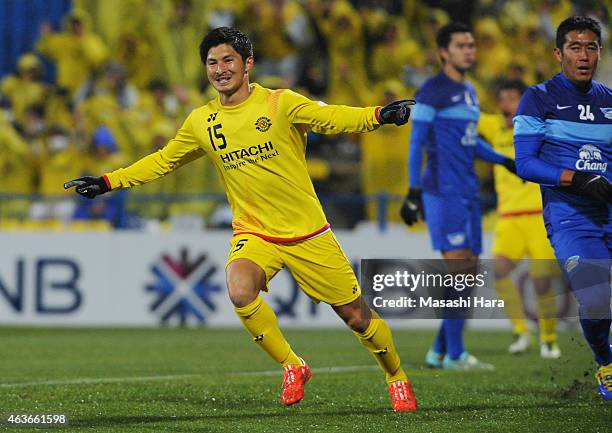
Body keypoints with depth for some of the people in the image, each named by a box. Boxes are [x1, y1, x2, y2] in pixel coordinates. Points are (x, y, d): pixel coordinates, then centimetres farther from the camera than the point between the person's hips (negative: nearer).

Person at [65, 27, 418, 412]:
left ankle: (397, 377, 30)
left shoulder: (280, 103, -7)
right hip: (254, 235, 2)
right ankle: (292, 367, -10)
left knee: (356, 315, 1)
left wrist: (378, 115, -37)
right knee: (240, 290, -31)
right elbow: (162, 161, 18)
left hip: (308, 234, -2)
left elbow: (331, 118, -19)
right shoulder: (201, 123, 4)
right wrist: (108, 182, 14)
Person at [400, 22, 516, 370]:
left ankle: (439, 351, 13)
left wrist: (504, 161, 24)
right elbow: (416, 142, -10)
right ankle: (454, 354, -9)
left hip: (468, 193, 9)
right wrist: (414, 192, -15)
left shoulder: (469, 92, 18)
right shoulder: (433, 91, -8)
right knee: (457, 266, -12)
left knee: (468, 272, 6)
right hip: (443, 191, -9)